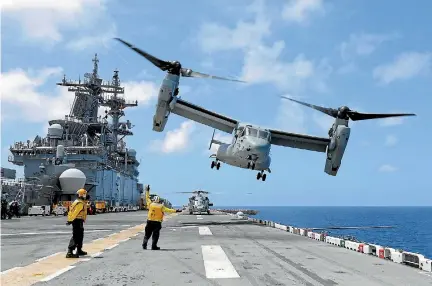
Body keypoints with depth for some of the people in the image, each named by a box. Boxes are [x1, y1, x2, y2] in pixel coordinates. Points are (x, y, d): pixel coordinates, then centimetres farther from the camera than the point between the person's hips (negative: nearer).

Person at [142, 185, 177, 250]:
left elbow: (147, 198, 13)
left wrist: (147, 191, 22)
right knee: (155, 235, 5)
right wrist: (175, 211, -6)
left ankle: (144, 244, 7)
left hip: (150, 221, 2)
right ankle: (154, 246, 2)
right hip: (157, 222, -2)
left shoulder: (150, 204, 1)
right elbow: (168, 210, -9)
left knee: (147, 234, 13)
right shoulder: (161, 206, -5)